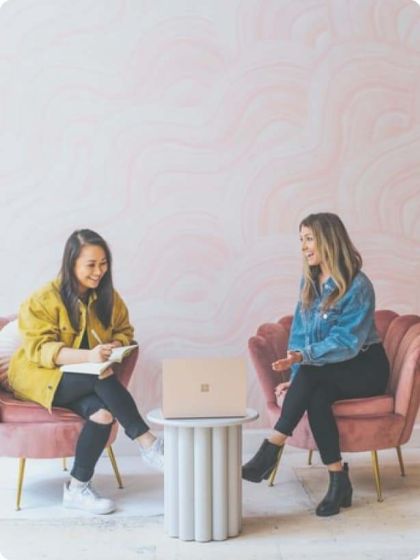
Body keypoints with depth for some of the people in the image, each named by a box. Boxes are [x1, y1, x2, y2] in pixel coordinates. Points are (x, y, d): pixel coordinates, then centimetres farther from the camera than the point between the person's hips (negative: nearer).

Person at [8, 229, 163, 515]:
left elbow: (124, 332, 12)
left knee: (103, 411, -30)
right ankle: (147, 443, -24)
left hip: (89, 379, 5)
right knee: (103, 380, -33)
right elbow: (39, 349, -20)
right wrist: (87, 356, -36)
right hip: (39, 376, -4)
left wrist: (114, 347, -14)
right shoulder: (43, 299, -13)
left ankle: (78, 487, -17)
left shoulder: (108, 297, 3)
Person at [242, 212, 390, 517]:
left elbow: (346, 342, -22)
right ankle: (339, 480, -28)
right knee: (316, 397, -31)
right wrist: (296, 377, -8)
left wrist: (302, 357, -35)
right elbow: (300, 332, 5)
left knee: (311, 373, -34)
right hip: (324, 373, 5)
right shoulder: (309, 282, 6)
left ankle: (271, 451, -32)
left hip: (364, 368, -5)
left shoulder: (358, 286, -16)